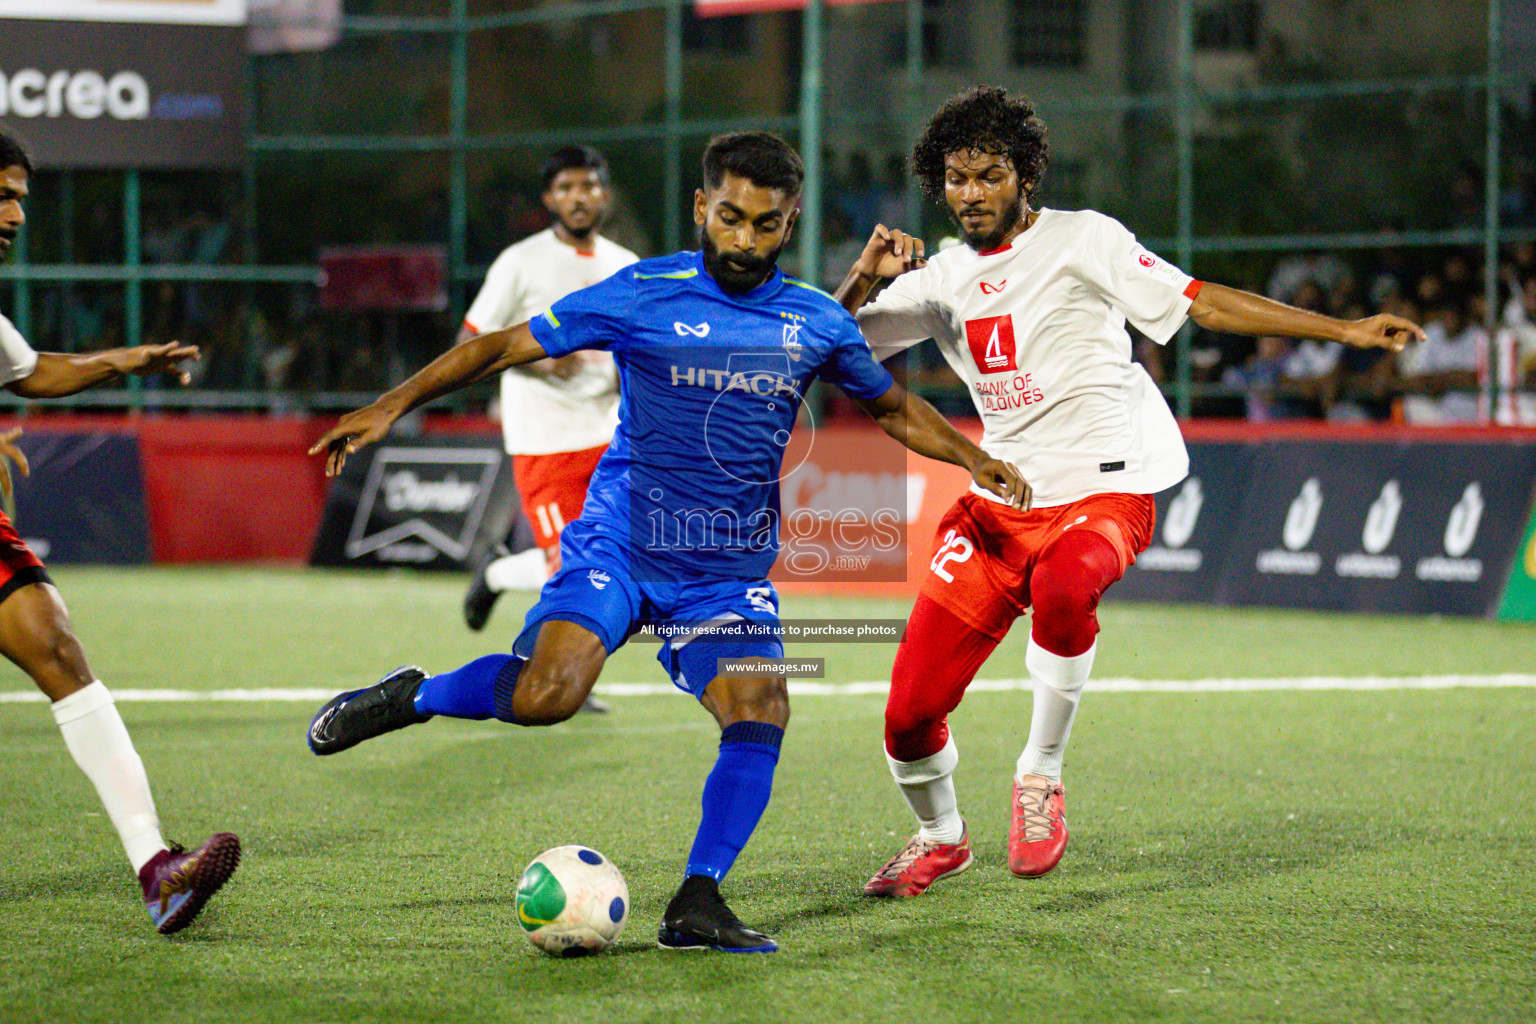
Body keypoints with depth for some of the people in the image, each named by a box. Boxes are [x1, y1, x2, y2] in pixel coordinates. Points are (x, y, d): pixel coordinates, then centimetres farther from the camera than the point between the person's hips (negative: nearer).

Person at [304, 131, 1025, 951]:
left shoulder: (816, 323, 6)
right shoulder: (643, 295, -5)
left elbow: (891, 406, 24)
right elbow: (504, 346, -1)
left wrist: (972, 458, 11)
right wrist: (393, 405, -8)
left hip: (731, 570, 3)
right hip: (619, 542, -3)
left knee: (761, 712, -19)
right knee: (547, 693, -27)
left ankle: (697, 906, -7)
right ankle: (409, 698, 1)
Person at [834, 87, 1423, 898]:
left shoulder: (1082, 240, -2)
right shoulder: (938, 278, 11)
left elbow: (1202, 304, -2)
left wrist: (1343, 331, -7)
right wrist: (862, 280, -11)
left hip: (1103, 489, -4)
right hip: (997, 498, 4)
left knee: (1063, 585, -41)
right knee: (911, 714, -5)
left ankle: (1040, 776, -20)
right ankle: (939, 838, 26)